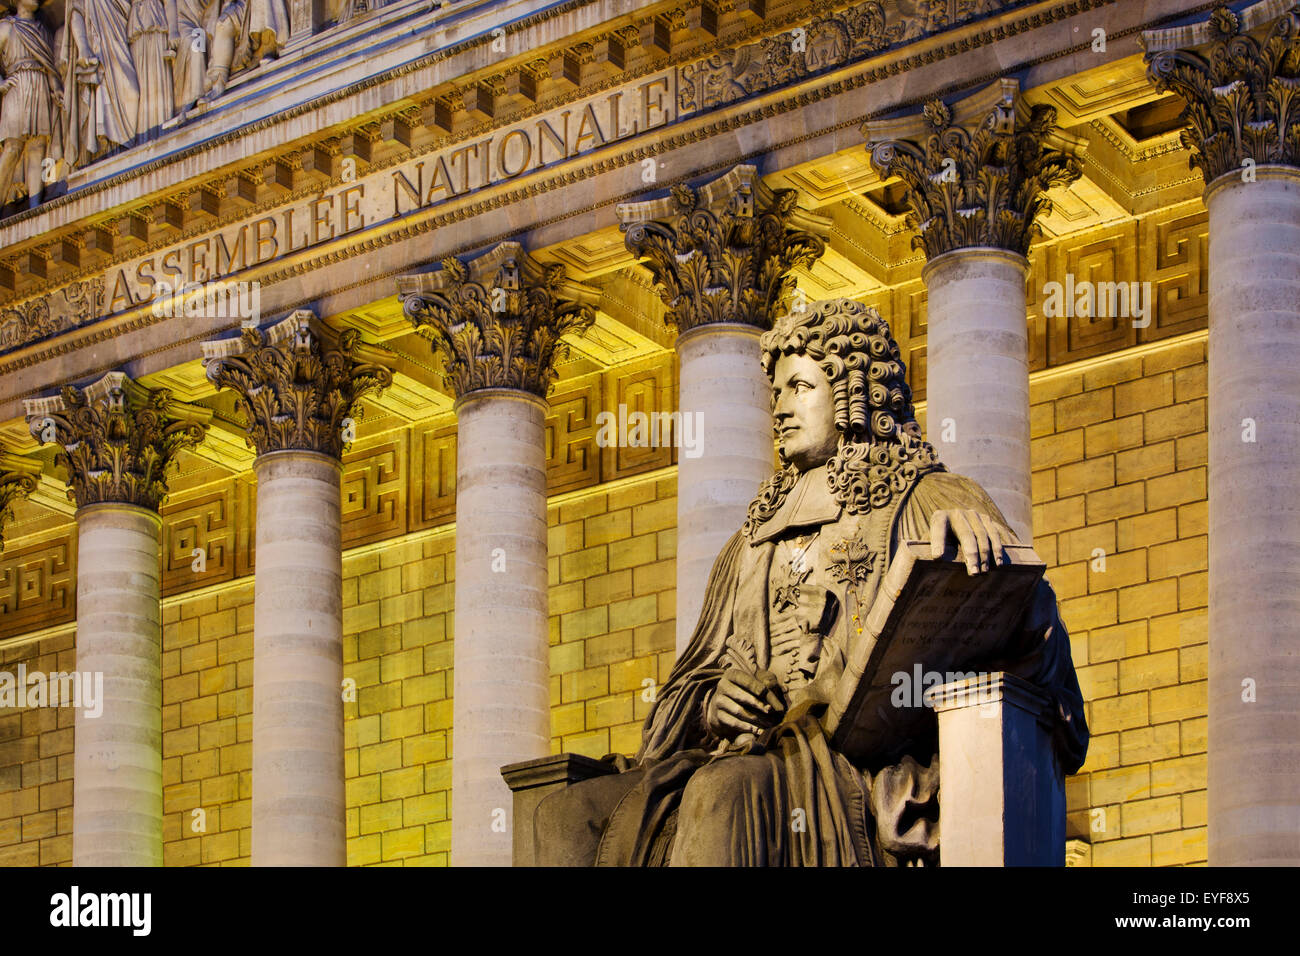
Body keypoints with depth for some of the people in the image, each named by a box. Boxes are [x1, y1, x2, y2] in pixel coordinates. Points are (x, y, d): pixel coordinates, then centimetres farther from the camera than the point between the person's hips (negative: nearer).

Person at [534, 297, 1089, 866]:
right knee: (567, 817, -18)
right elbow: (694, 681, 27)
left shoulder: (926, 502, 12)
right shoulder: (756, 541, 31)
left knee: (720, 793, -37)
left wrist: (974, 525, -30)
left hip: (868, 764, -6)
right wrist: (712, 704, 1)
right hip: (752, 755, 6)